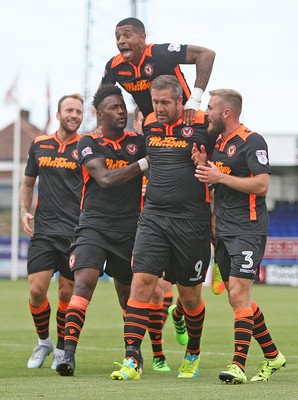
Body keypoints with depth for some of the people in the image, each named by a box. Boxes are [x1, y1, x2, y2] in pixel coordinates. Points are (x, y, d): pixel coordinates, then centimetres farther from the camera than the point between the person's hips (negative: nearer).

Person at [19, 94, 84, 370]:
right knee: (37, 290, -6)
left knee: (68, 294, 0)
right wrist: (24, 211, 6)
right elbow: (28, 183, 22)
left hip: (76, 232, -2)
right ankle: (43, 341, 18)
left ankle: (62, 348, 20)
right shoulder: (39, 145, 11)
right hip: (43, 230, 2)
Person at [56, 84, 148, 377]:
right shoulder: (88, 143, 0)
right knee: (84, 283, -21)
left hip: (129, 230, 3)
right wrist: (143, 163, -12)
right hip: (94, 226, -3)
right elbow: (105, 179, -13)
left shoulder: (137, 142, 9)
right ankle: (68, 352, -26)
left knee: (128, 294, 13)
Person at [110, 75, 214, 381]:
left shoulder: (203, 124, -6)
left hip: (192, 221, -3)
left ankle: (193, 354, 31)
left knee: (189, 294, 7)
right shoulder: (149, 124, 8)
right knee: (142, 281, -11)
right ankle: (131, 360, -14)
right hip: (153, 217, 3)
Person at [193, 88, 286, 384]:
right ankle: (272, 355, 24)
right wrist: (203, 166, 3)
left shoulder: (252, 142, -10)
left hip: (248, 229, -9)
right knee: (238, 299, 11)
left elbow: (261, 185, -19)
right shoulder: (217, 143, 16)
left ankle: (238, 365, -19)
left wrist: (220, 176, -17)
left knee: (238, 294, -16)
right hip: (224, 232, 9)